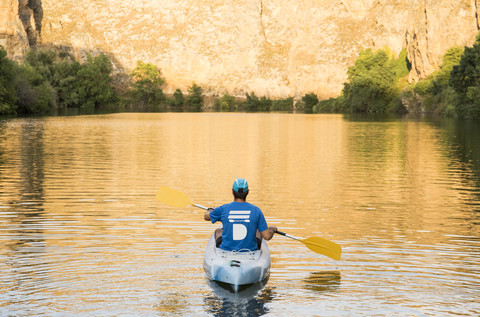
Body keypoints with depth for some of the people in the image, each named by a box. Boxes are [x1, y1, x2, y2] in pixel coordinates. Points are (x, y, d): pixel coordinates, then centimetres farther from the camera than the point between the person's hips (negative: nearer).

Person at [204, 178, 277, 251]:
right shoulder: (256, 210, -12)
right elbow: (267, 236, -11)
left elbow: (206, 217, 9)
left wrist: (210, 210, 33)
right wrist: (272, 229, 13)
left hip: (227, 250, 1)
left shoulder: (223, 209, -12)